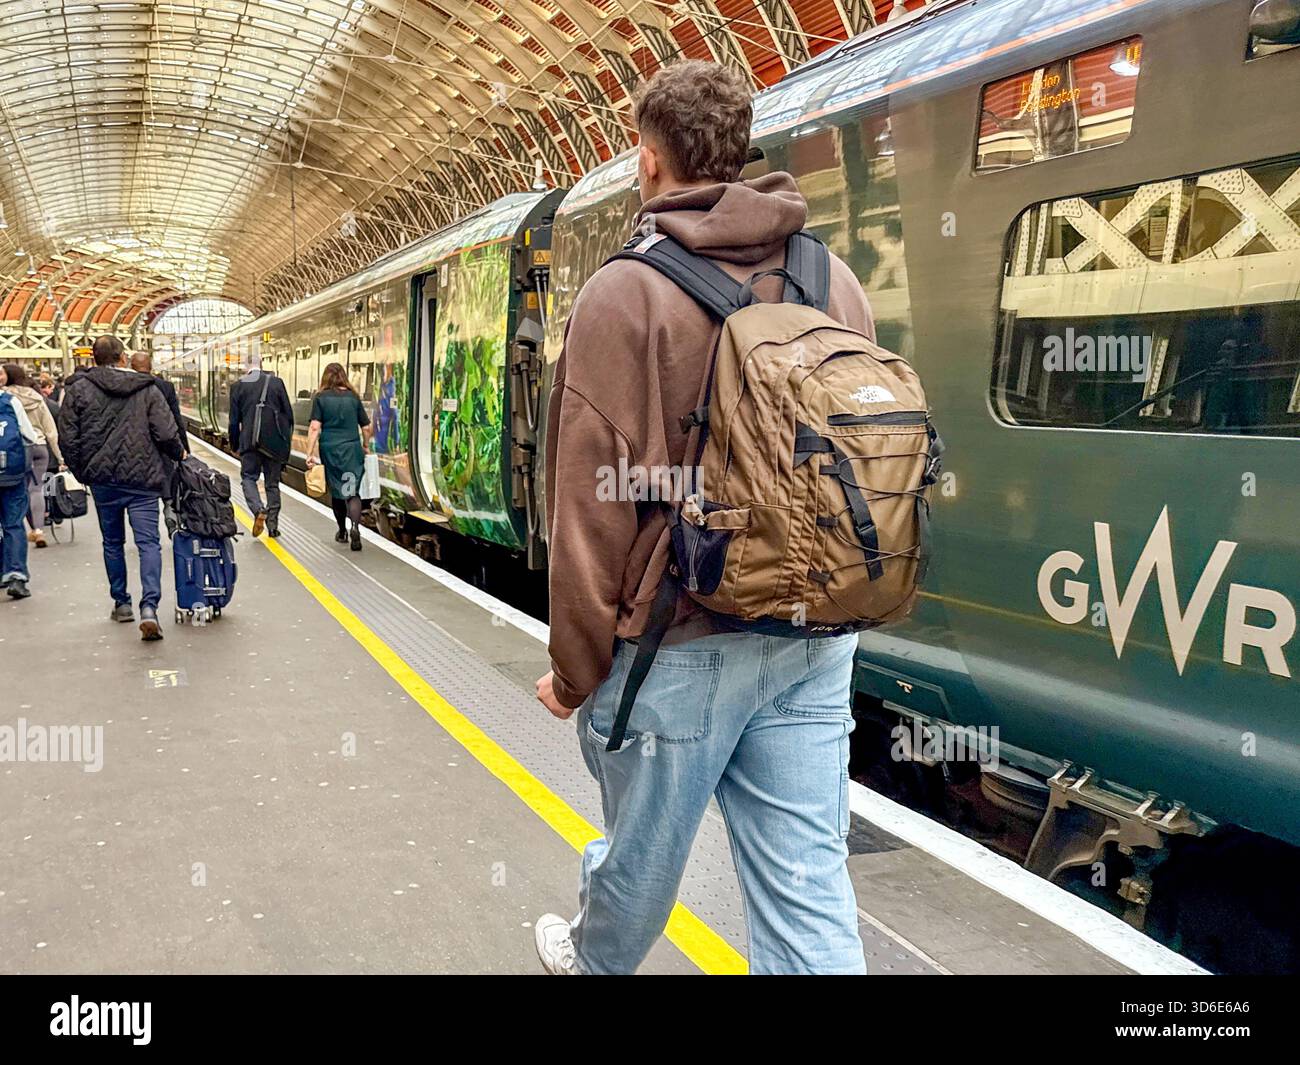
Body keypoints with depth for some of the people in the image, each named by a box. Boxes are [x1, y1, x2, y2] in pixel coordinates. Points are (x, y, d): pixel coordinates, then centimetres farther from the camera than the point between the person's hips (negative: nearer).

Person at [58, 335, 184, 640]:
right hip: (142, 479, -2)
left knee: (112, 542, 17)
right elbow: (167, 434, -6)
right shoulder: (148, 390, -1)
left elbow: (68, 438, -1)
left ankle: (121, 603, 25)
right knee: (148, 542, -3)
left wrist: (82, 471, 11)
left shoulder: (79, 389, 2)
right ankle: (149, 606, -19)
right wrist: (178, 454, 13)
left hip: (102, 478, 2)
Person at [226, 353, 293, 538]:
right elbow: (288, 414, 2)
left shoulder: (238, 386, 0)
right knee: (273, 482, 9)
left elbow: (234, 420, 3)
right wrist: (286, 438, 14)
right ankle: (273, 525, 11)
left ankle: (258, 510, -16)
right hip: (274, 440, 1)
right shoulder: (276, 382, 0)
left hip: (249, 441, -1)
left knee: (248, 477, 10)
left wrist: (234, 444, 15)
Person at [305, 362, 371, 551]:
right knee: (352, 490, -1)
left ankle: (342, 532, 26)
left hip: (329, 450, 0)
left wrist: (310, 454, -8)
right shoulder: (353, 397, 4)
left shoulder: (321, 398, -1)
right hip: (352, 449, 0)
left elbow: (314, 427, -9)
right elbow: (366, 427, 6)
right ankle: (355, 525, -26)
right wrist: (366, 447, 23)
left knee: (336, 491, 15)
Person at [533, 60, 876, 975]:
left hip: (681, 642, -4)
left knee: (644, 850, 18)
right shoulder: (836, 281, 5)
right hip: (816, 640, 5)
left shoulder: (628, 292, -11)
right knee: (809, 878, 9)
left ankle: (594, 961, 47)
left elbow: (595, 503, -12)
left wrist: (575, 669, -1)